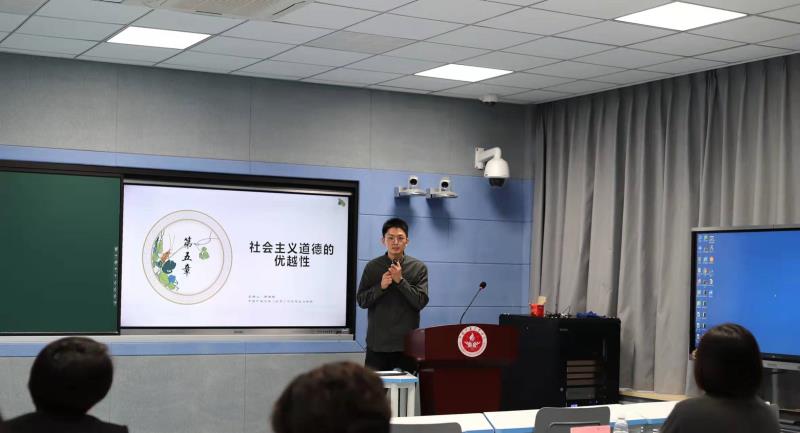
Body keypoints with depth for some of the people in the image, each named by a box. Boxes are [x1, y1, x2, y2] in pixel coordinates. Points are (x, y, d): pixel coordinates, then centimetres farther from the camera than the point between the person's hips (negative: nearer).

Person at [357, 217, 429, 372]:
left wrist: (400, 281, -15)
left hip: (408, 342, 0)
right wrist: (381, 287, -14)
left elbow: (421, 301, -6)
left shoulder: (419, 267, 2)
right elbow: (361, 300, 2)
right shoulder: (372, 267, 3)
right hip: (378, 342, 0)